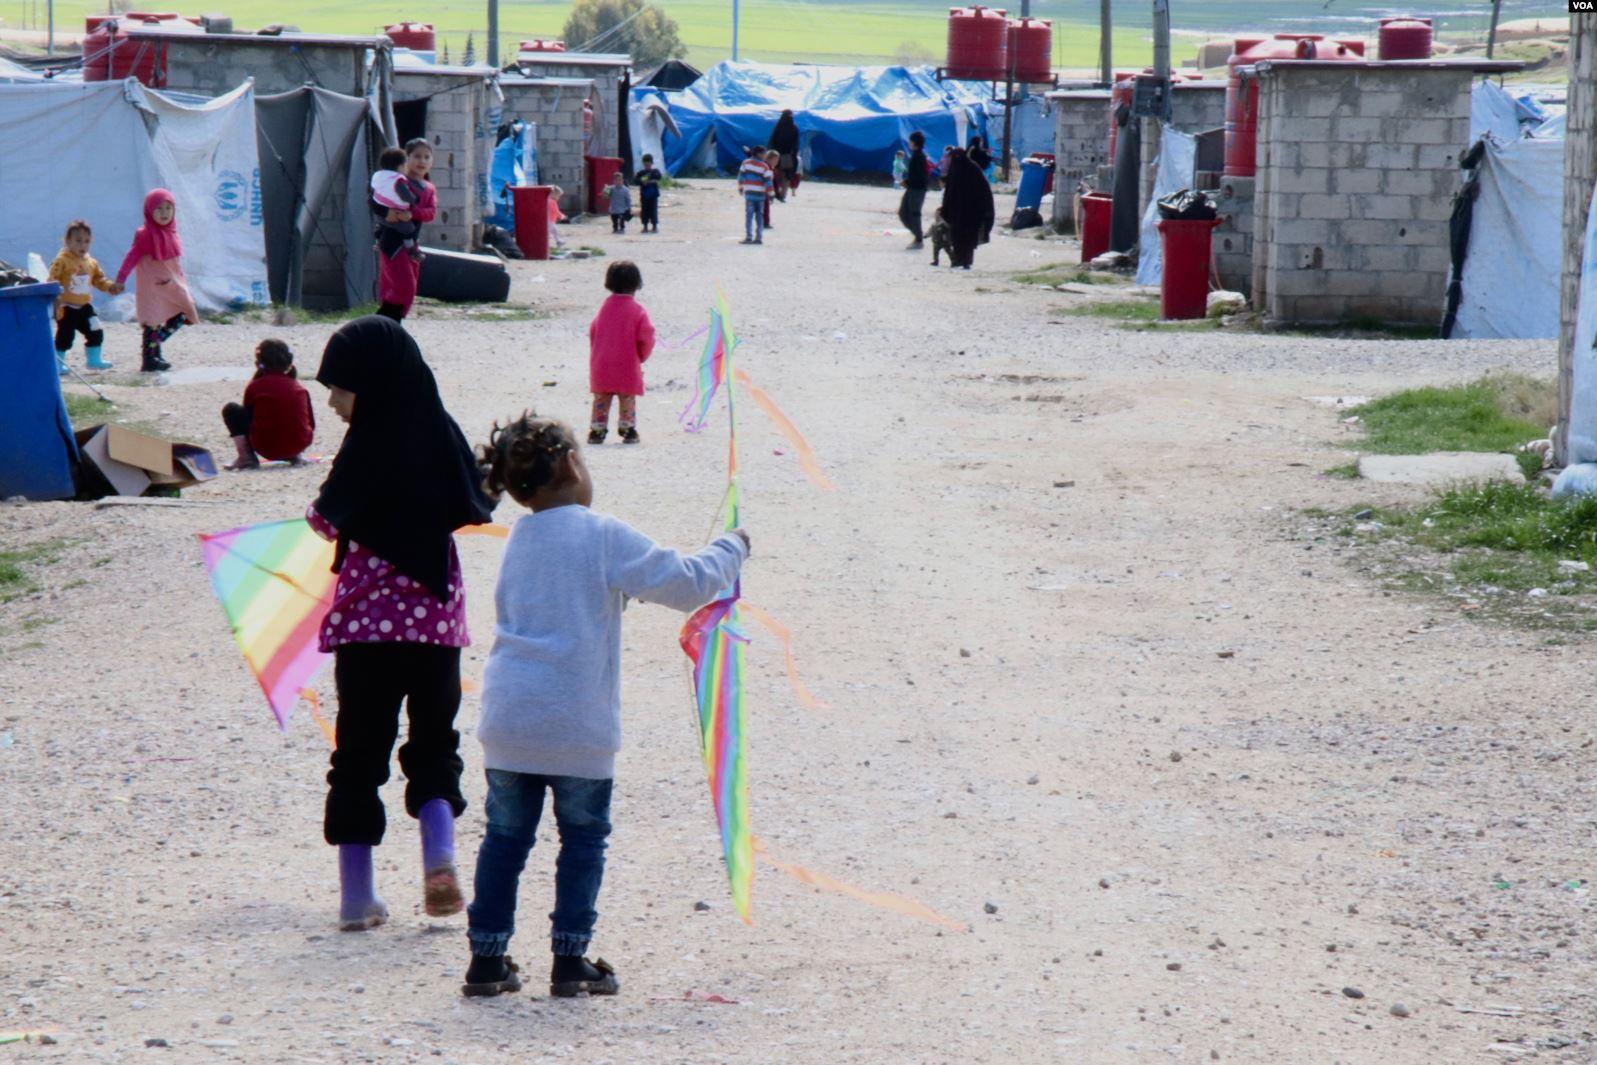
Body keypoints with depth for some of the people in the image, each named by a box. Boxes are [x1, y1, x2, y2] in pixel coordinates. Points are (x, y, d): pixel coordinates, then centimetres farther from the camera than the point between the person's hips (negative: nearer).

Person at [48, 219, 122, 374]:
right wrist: (56, 294, -32)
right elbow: (53, 280, -18)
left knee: (95, 332, 9)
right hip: (66, 306, -6)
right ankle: (59, 363, 10)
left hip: (84, 306, 6)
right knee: (65, 335, -2)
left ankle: (94, 359, 26)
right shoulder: (62, 260, -14)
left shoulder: (91, 262, 7)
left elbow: (99, 279, 14)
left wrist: (110, 286, -3)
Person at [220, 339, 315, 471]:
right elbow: (311, 424, 12)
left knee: (231, 410, 12)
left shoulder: (254, 387, 1)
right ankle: (292, 456, 17)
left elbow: (248, 416, 11)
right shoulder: (300, 388, 9)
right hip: (299, 445, 4)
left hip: (266, 448, -4)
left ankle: (246, 457, -1)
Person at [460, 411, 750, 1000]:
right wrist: (732, 548, 12)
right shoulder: (603, 537, -7)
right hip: (578, 728, -5)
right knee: (583, 839, 8)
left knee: (505, 836, 12)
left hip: (507, 721, 5)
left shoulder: (519, 540, 11)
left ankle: (487, 958, 13)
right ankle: (570, 961, 8)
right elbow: (689, 584, -6)